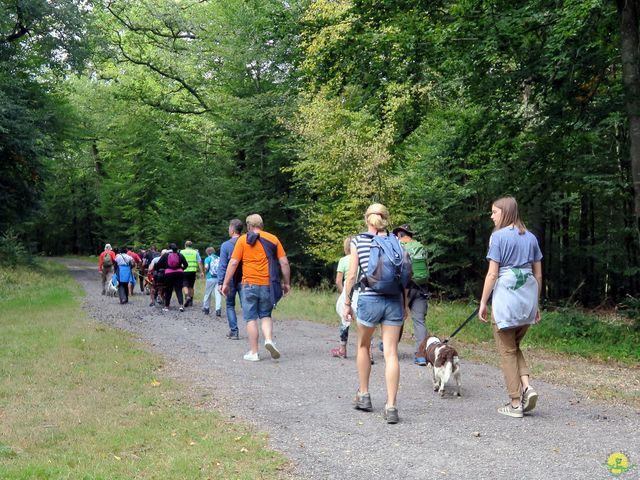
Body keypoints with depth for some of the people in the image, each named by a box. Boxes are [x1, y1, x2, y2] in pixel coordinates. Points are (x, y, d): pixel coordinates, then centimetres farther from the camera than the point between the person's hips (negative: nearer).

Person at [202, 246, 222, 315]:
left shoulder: (208, 258, 1)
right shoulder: (219, 258, 10)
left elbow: (206, 267, -13)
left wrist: (205, 270, 7)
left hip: (211, 278, -2)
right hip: (219, 278, 2)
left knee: (207, 294, 13)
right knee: (218, 294, -2)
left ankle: (206, 308, 25)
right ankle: (218, 309, -13)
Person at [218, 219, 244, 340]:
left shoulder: (226, 245, -7)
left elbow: (222, 265, -8)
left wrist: (220, 282, -6)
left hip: (231, 280, -2)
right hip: (244, 280, 2)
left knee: (230, 306, 11)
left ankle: (234, 331, 6)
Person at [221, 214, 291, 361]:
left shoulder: (243, 240, 1)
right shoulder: (273, 239, 5)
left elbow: (233, 263, -4)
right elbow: (284, 263, 2)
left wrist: (225, 283, 2)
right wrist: (286, 283, 11)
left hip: (249, 284, -2)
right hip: (267, 285, 2)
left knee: (251, 318, 6)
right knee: (266, 315, 17)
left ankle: (253, 352, 7)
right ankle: (269, 339, -7)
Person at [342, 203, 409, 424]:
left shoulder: (358, 241, 1)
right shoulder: (395, 241, 6)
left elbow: (352, 275, -2)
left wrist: (347, 302, 6)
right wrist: (405, 303, 14)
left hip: (369, 299, -1)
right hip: (394, 301, 2)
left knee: (363, 345, 22)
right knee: (391, 353, 1)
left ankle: (363, 395, 28)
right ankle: (391, 407, -2)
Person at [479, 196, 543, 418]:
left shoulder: (499, 236, -7)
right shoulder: (530, 237, 11)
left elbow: (492, 274, -10)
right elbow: (538, 274, 13)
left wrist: (483, 302, -3)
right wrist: (535, 304, 21)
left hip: (506, 295, -6)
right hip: (528, 295, 6)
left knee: (507, 351, 5)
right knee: (515, 346, 21)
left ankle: (515, 404, 7)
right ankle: (527, 386, 0)